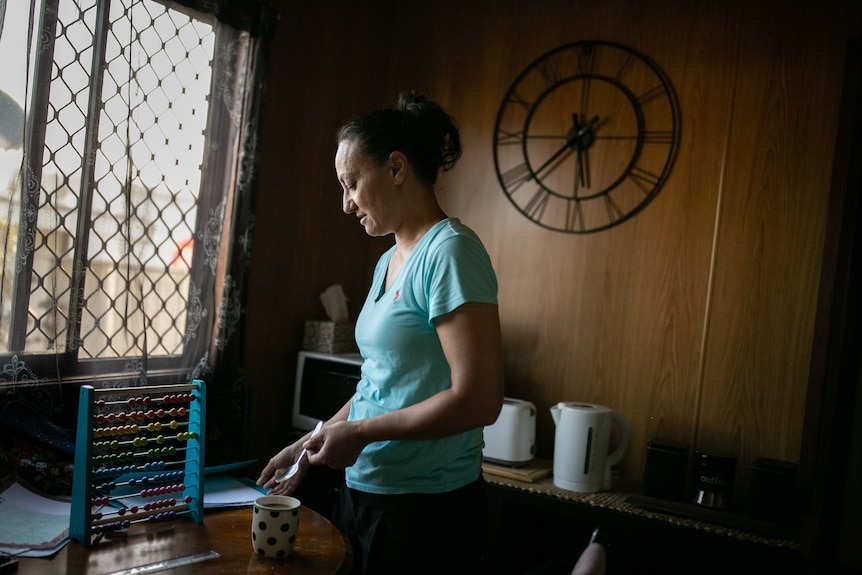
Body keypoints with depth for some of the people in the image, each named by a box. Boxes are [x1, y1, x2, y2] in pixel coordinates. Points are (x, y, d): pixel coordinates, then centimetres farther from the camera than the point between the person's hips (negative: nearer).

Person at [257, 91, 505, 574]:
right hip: (364, 492, 8)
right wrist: (309, 445, 13)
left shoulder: (450, 252, -16)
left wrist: (359, 432, -16)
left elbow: (478, 400, -23)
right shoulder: (389, 261, 11)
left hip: (427, 506, -8)